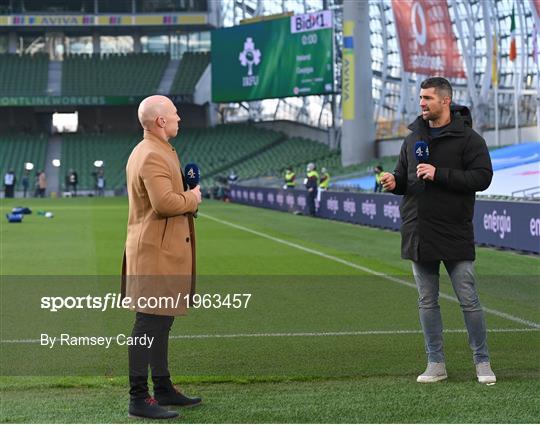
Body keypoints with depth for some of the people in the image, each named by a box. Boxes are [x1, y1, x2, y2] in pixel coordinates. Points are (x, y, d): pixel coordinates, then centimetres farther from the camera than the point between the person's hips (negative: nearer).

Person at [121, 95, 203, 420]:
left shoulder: (150, 151, 17)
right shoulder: (153, 156, -18)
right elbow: (165, 203, -29)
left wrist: (186, 197, 9)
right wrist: (192, 198, -11)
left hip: (160, 249, 11)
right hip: (157, 251, -11)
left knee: (161, 321, 17)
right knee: (149, 323, -8)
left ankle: (163, 388, 26)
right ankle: (139, 398, -4)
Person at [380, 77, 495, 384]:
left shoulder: (468, 138, -5)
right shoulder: (413, 139, 12)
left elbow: (482, 177, -14)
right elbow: (404, 178, 19)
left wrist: (439, 174, -20)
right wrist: (394, 182, -5)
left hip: (456, 234, -5)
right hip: (419, 236, 5)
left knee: (469, 301, 0)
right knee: (427, 302, 9)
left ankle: (482, 362, 14)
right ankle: (436, 364, 18)